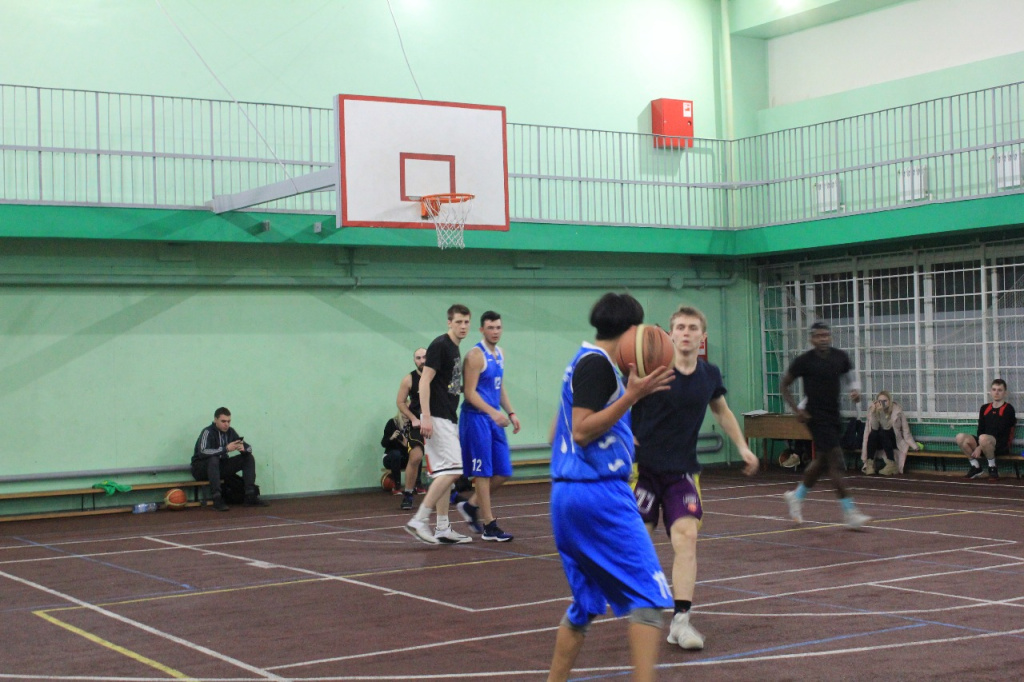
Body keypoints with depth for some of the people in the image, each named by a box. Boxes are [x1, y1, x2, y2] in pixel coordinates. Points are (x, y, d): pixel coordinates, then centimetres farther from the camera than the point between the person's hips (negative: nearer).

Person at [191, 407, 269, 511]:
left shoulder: (230, 432, -1)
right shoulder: (208, 432, -19)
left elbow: (249, 448, 3)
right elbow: (202, 452, -36)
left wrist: (243, 448, -22)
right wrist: (226, 449, -40)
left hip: (220, 467, 7)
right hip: (201, 468, -6)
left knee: (249, 458, -7)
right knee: (214, 459, -38)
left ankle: (250, 497, -15)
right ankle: (217, 500, -39)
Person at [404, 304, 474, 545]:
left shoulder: (455, 349, 17)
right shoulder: (439, 345, -11)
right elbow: (425, 381, -17)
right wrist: (425, 416, -23)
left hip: (449, 419, 10)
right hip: (437, 419, -10)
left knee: (445, 473, 10)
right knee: (451, 469, -15)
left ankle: (442, 529, 14)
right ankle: (418, 521, -12)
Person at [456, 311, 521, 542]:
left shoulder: (499, 354, 13)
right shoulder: (475, 355, -12)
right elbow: (470, 392, -17)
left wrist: (511, 413, 12)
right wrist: (493, 412, -26)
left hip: (494, 419, 8)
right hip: (476, 418, -8)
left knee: (503, 472, 8)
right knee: (483, 472, -3)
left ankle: (471, 506, 25)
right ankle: (489, 527, 2)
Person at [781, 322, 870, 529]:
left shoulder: (840, 357, 4)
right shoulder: (804, 361, -9)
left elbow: (850, 376, 20)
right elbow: (784, 385, 1)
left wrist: (855, 389, -3)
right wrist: (796, 409, -9)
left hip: (834, 417, 7)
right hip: (817, 417, -7)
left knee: (821, 461, 17)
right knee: (836, 462, -13)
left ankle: (797, 496, 38)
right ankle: (849, 512, -12)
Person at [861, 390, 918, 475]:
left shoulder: (896, 410, -13)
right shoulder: (872, 410, -4)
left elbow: (886, 427, -25)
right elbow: (875, 428, -17)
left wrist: (881, 412, -35)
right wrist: (873, 413, -29)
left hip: (895, 440, -3)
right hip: (880, 443, 3)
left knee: (883, 433, -30)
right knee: (873, 433, -27)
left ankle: (891, 464, -34)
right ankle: (869, 463, -29)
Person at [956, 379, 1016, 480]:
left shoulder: (1008, 409, -3)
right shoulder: (984, 408, 16)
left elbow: (998, 432, -10)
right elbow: (980, 429, 9)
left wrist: (980, 447, -16)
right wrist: (978, 447, -12)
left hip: (1001, 445, -6)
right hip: (984, 445, 6)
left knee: (983, 438, -38)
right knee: (960, 437, -19)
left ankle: (992, 467, -16)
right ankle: (976, 467, -3)